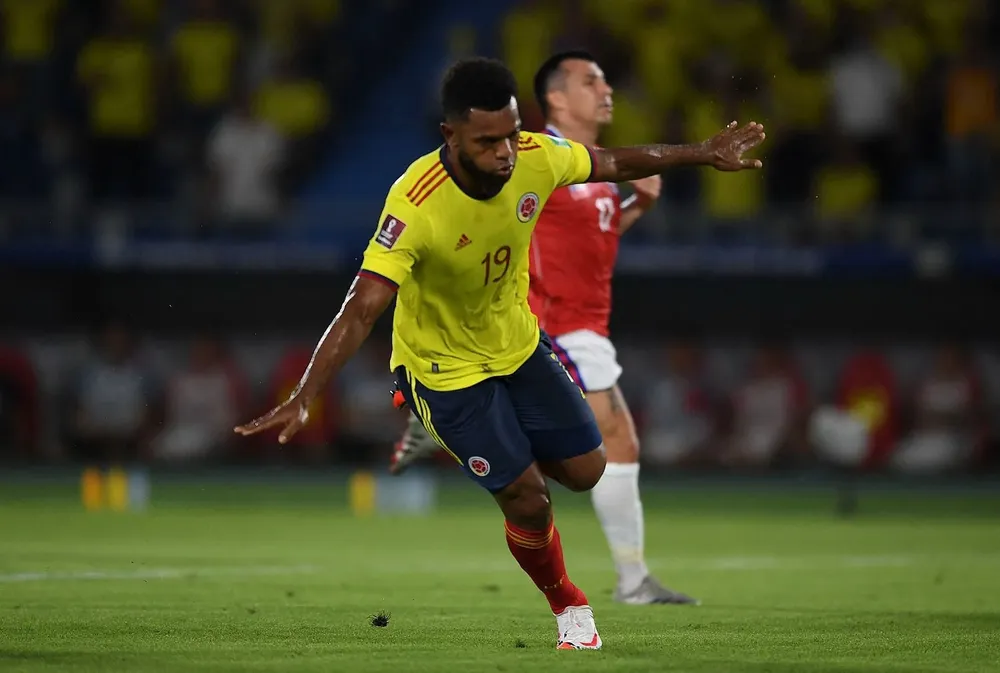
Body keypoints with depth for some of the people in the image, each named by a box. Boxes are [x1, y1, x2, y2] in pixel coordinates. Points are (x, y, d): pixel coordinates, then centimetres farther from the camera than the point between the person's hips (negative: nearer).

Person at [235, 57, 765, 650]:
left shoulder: (535, 158, -21)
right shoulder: (415, 207, -37)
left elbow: (615, 164, 1)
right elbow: (362, 311, -40)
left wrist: (702, 155, 10)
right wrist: (302, 400, -48)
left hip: (518, 343, 6)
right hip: (446, 367, -6)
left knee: (585, 471, 9)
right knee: (529, 501, -5)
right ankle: (569, 606, 24)